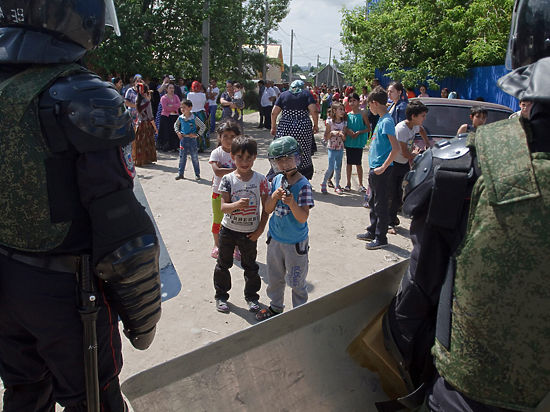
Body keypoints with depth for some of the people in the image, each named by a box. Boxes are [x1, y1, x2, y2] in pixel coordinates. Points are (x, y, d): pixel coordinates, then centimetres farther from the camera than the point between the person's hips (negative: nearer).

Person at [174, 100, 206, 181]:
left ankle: (197, 174, 13)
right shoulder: (180, 117, 1)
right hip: (183, 139, 4)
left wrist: (197, 134, -13)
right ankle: (180, 173, 17)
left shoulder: (194, 118, -12)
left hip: (192, 139, -4)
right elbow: (176, 125, 21)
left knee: (194, 157, 4)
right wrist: (177, 132, 5)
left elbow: (203, 126, -10)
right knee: (182, 157, 9)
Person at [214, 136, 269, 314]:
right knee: (223, 264, 14)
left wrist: (260, 229, -6)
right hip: (228, 230, 0)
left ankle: (251, 296, 34)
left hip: (250, 232, 0)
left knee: (250, 266, 15)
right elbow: (223, 207, -15)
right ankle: (221, 295, 32)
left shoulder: (260, 180, -8)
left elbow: (266, 207, -2)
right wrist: (236, 205, -36)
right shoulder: (228, 179, -10)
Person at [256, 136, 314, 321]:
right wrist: (274, 197, -18)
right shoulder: (277, 180, -1)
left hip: (295, 243, -6)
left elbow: (303, 218, -20)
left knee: (296, 281, 9)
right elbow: (268, 209, 2)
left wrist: (292, 203, -37)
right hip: (275, 238, 6)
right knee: (274, 277, 21)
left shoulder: (303, 185, -18)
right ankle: (275, 306, 41)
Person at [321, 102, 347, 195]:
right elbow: (326, 137, -5)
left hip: (340, 148, 4)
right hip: (331, 148, -4)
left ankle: (337, 186, 19)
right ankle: (323, 184, 11)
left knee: (338, 168, 8)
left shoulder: (344, 122, 4)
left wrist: (342, 134, -16)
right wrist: (332, 133, -22)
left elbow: (344, 139, 6)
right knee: (331, 168, -7)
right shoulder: (330, 122, -6)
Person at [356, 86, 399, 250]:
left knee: (381, 205, 0)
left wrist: (383, 167, -21)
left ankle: (381, 238, 9)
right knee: (373, 202, 18)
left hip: (381, 171, -10)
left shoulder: (387, 121, -17)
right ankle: (372, 232, 31)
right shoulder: (381, 120, 11)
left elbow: (395, 148, -24)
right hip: (374, 169, 10)